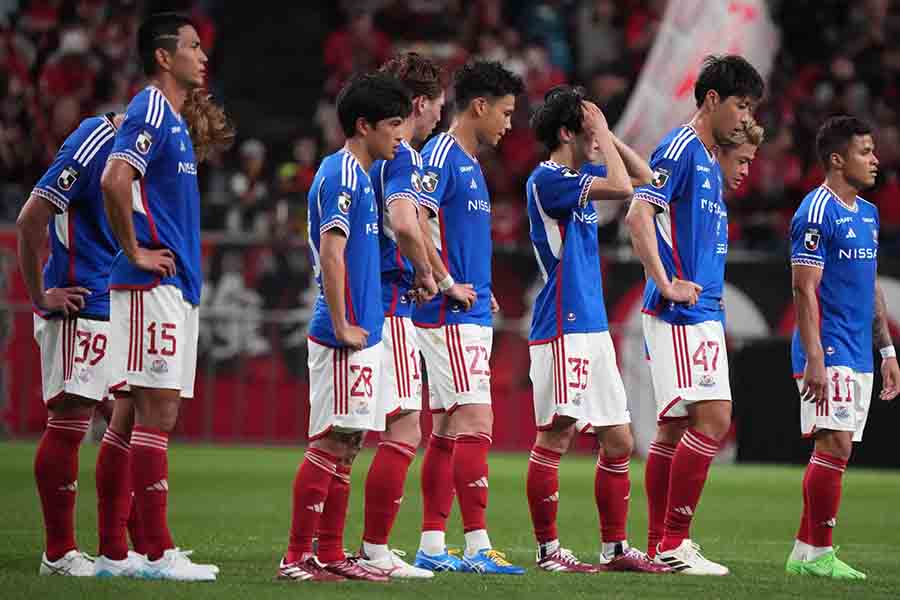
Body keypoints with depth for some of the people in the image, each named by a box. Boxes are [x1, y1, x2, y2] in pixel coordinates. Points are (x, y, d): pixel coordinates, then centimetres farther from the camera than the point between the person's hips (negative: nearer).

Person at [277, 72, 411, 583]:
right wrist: (342, 327, -20)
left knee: (344, 445, 11)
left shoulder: (359, 175, 17)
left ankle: (331, 555, 15)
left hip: (362, 334, 10)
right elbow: (331, 254, -20)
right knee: (331, 442, -9)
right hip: (346, 335, -10)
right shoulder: (341, 176, -13)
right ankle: (298, 556, -7)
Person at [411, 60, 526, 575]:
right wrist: (448, 284, -21)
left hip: (471, 315, 10)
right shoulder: (441, 155, -11)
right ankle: (478, 546, -15)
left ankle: (432, 547, 11)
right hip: (451, 316, -10)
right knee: (475, 421, -13)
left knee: (448, 427, 9)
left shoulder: (470, 164, 18)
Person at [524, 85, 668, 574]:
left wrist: (606, 134, 13)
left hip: (593, 327, 9)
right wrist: (601, 132, -9)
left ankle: (615, 547, 15)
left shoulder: (578, 176, 15)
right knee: (555, 436, -6)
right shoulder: (548, 179, -12)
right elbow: (622, 187, -20)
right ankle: (548, 550, -2)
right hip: (562, 328, -9)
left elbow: (642, 176, 24)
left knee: (618, 442, 9)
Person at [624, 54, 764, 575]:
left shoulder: (710, 159, 19)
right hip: (682, 315, -10)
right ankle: (674, 543, -12)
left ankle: (659, 546, 12)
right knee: (713, 417, -14)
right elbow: (639, 214, -20)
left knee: (676, 427, 9)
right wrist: (666, 285, -21)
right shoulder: (680, 147, -10)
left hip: (702, 313, 10)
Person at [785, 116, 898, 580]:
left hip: (858, 356, 9)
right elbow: (804, 288, -16)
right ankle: (817, 554, -9)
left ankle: (804, 552, 10)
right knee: (835, 445, -13)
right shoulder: (816, 212, -11)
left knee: (835, 450, 7)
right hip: (828, 354, -9)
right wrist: (814, 359, -22)